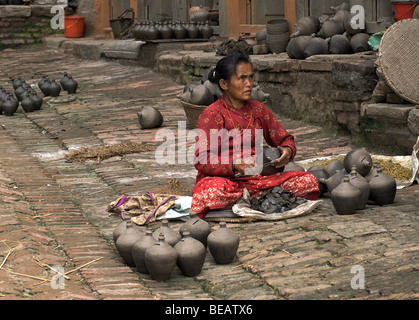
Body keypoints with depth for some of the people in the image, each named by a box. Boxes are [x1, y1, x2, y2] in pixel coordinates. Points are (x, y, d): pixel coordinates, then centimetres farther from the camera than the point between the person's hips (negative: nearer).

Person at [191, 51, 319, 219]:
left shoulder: (258, 109, 11)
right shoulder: (211, 114, -6)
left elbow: (284, 139, 17)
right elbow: (201, 160, -15)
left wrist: (288, 151, -9)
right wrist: (235, 166, -33)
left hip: (256, 178, 5)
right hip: (223, 178, -5)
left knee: (308, 181, -15)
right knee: (212, 192, -42)